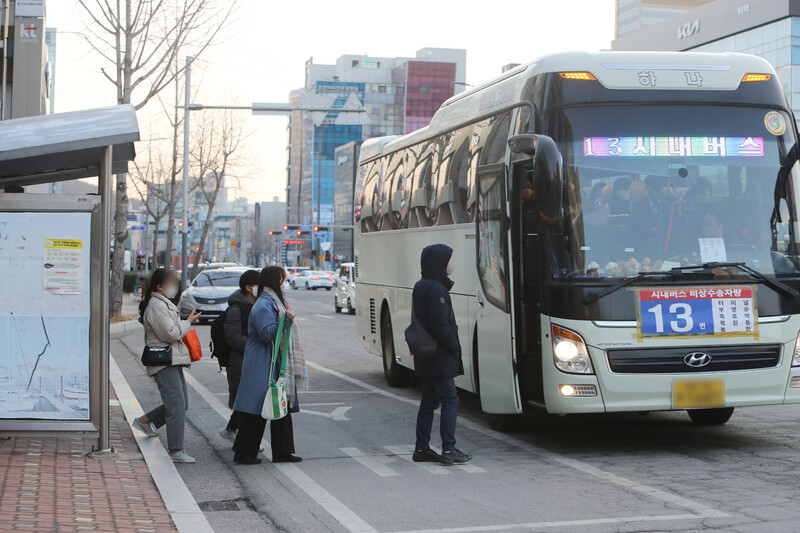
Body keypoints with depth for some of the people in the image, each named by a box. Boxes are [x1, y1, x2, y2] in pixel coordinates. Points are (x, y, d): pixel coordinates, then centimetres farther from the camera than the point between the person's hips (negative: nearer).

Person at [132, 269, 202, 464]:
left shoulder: (164, 303, 20)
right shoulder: (156, 305, -15)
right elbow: (170, 333, -21)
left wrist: (185, 321, 14)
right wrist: (188, 322, -9)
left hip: (172, 361, 11)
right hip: (164, 362, -11)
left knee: (181, 403, 15)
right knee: (177, 406, -12)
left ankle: (145, 420, 30)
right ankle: (176, 451, -8)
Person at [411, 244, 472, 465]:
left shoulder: (420, 287, 13)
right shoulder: (436, 289, -18)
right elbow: (441, 325, -22)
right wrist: (455, 346, -9)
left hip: (424, 358, 10)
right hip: (439, 358, -10)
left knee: (429, 401, 13)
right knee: (450, 400, -5)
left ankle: (421, 448, 17)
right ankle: (448, 450, -5)